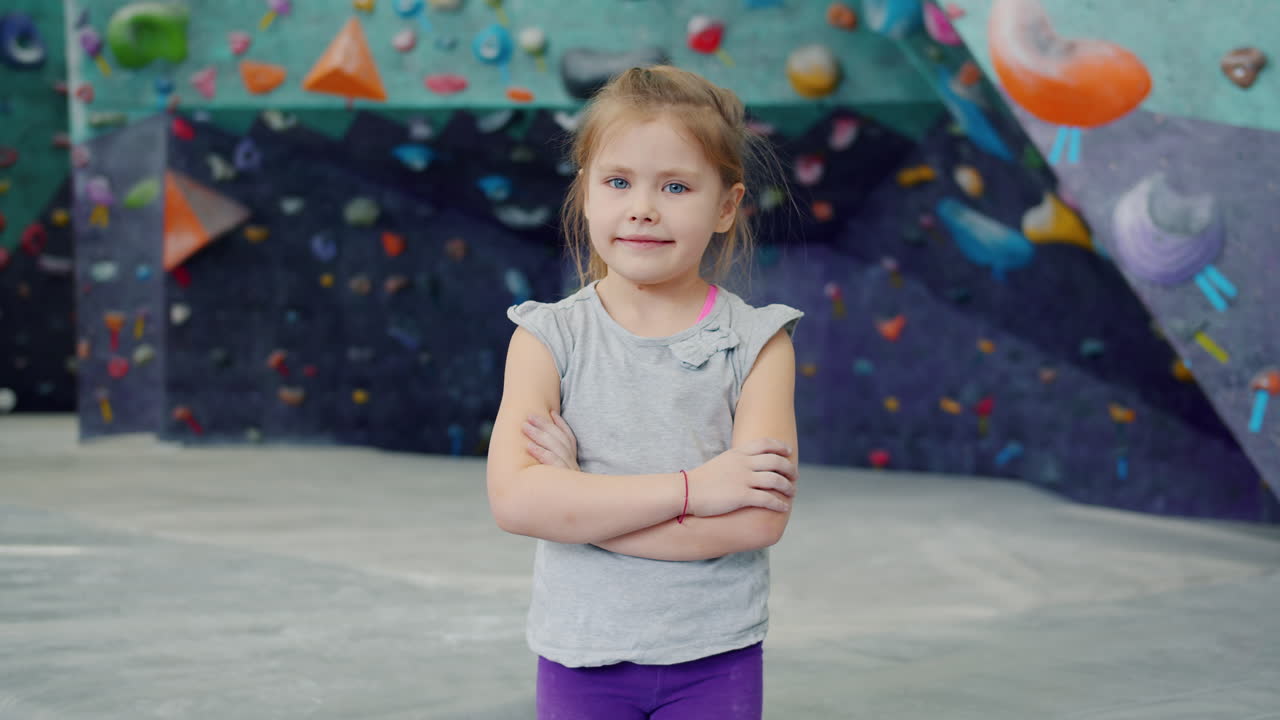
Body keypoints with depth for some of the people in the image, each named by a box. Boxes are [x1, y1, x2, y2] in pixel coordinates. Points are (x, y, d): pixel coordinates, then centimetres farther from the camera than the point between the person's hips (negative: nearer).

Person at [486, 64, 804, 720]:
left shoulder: (755, 342, -5)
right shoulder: (549, 338, -4)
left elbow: (759, 518, -17)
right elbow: (513, 499, -18)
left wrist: (576, 498, -19)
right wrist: (691, 489, -22)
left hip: (715, 660, 0)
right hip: (581, 660, 1)